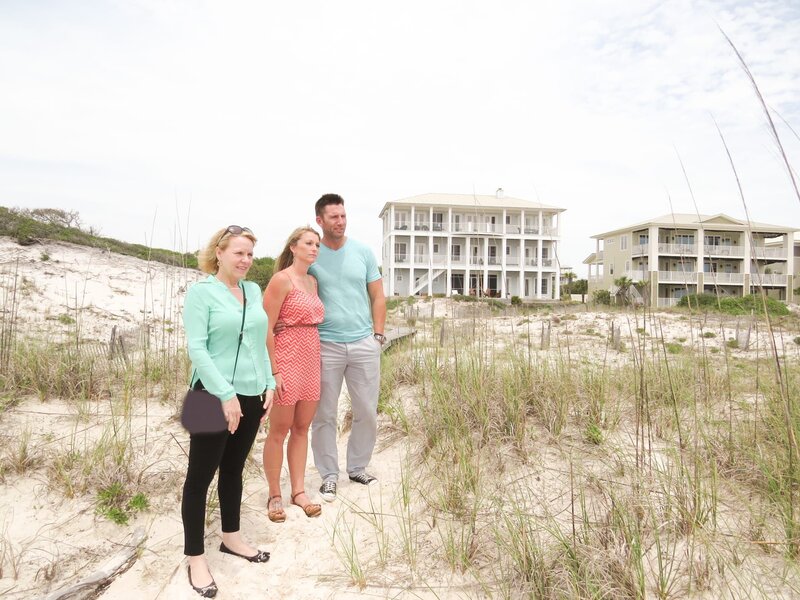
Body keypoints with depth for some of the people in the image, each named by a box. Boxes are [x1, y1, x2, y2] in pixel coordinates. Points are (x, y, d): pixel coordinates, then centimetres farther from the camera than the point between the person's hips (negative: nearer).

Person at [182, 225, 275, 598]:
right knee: (201, 475, 5)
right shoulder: (201, 292, -8)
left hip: (251, 395, 6)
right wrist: (226, 394, -19)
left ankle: (231, 538, 35)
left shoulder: (254, 291, 10)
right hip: (215, 396, -6)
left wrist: (268, 384, 8)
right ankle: (195, 558, 19)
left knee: (234, 469, 19)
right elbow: (196, 349, -14)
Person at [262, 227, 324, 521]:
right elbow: (266, 328, -13)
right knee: (279, 430, 5)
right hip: (287, 359, -7)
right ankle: (274, 495, 19)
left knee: (302, 428, 12)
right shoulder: (281, 279, -10)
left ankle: (298, 490, 23)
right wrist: (274, 370, -16)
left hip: (311, 359, 7)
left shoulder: (313, 281, 13)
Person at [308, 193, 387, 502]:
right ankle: (329, 475, 22)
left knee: (367, 412, 10)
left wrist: (377, 335, 2)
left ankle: (358, 467, 29)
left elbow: (378, 297, 9)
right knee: (324, 415, 6)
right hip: (325, 345, -2)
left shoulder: (363, 252, 6)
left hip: (364, 344, 2)